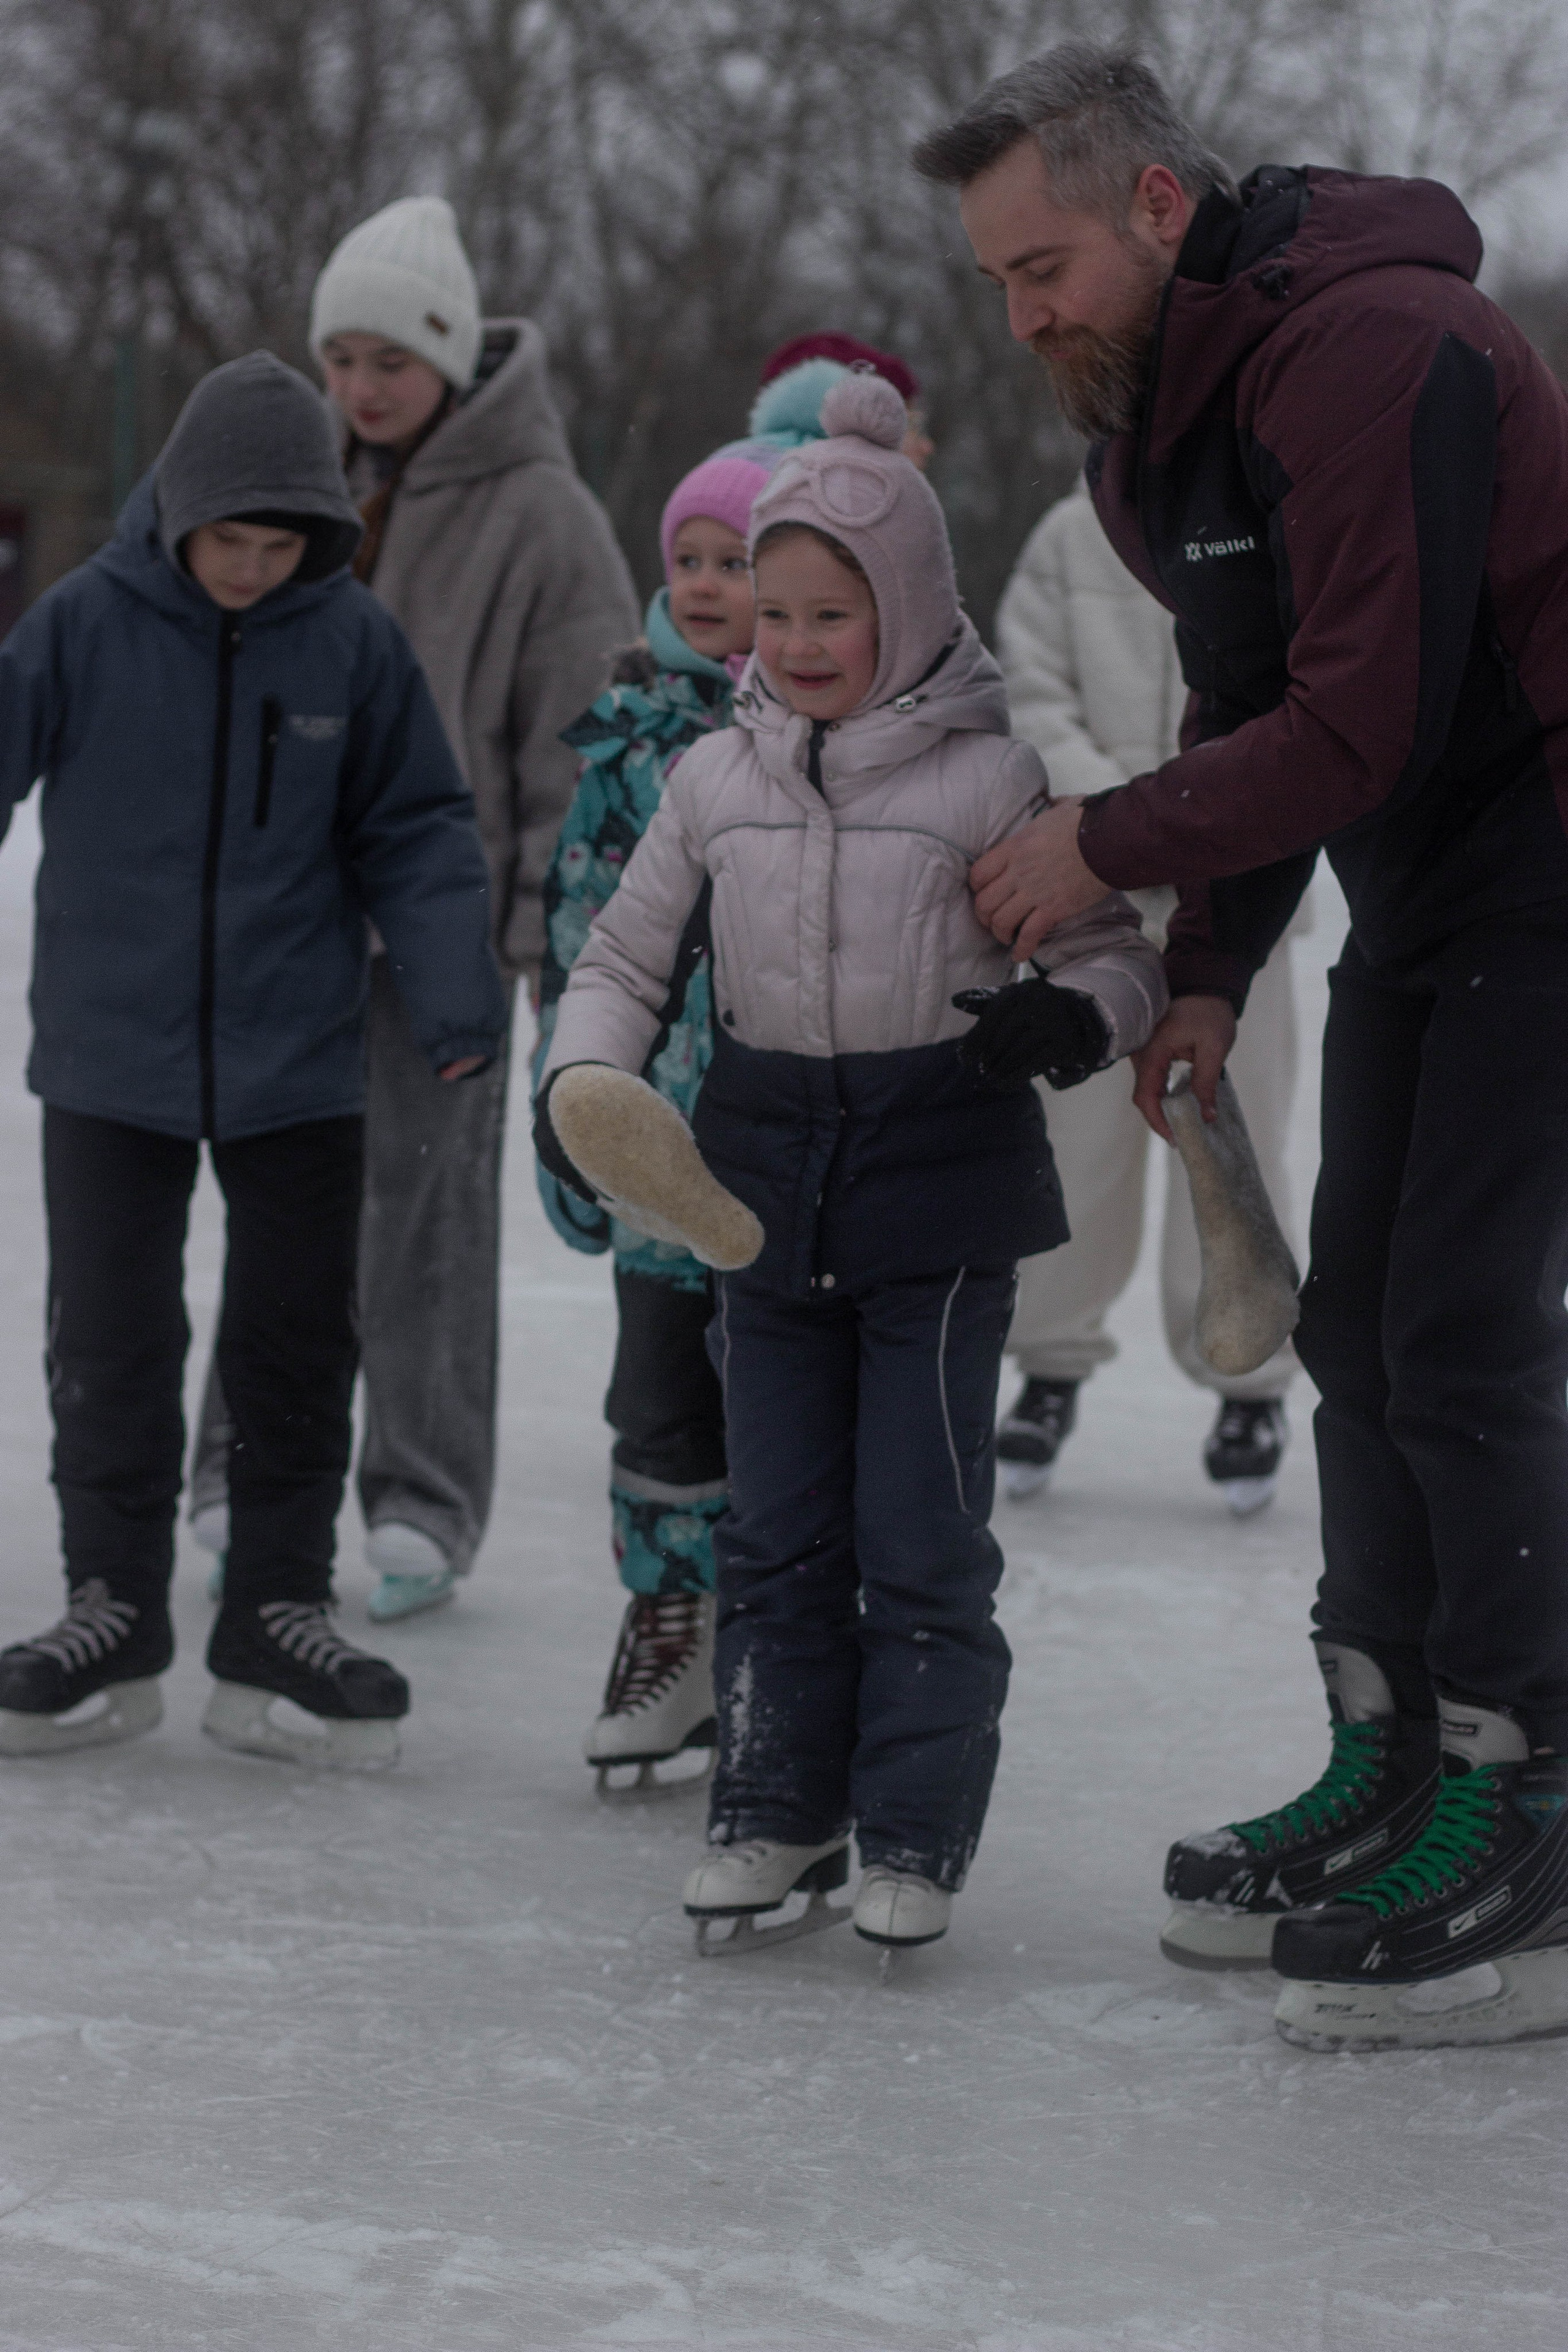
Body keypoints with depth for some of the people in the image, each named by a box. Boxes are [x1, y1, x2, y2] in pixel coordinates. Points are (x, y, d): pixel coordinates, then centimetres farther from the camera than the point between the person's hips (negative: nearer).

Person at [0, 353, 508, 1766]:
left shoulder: (356, 644, -4)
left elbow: (417, 833, 0)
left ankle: (278, 1620, 18)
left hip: (300, 1065, 1)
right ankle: (114, 1615, 19)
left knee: (298, 1346, 7)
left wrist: (457, 988, -10)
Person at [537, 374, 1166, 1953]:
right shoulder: (714, 777, 4)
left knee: (922, 1531, 0)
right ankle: (779, 1807, 21)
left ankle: (916, 1831, 9)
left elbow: (1115, 946, -2)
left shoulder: (989, 776, -7)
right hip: (766, 1172, 4)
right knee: (773, 1521, 10)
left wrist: (1071, 1017, -24)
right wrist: (582, 1083, -4)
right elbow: (624, 956, 12)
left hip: (941, 1177, -4)